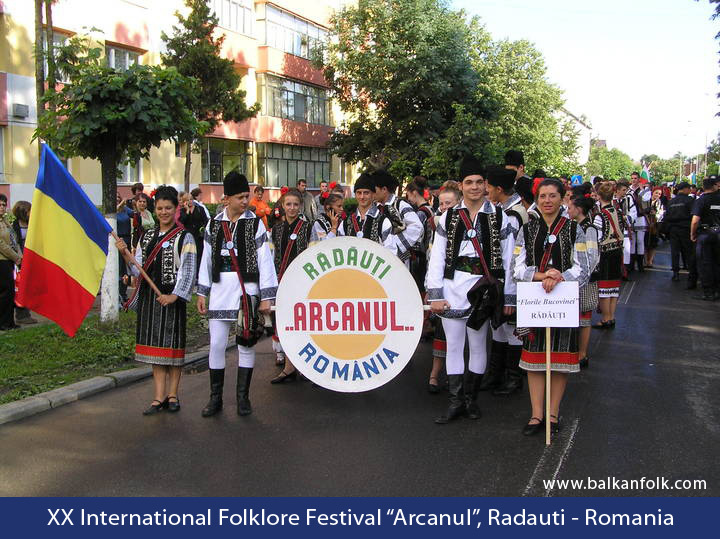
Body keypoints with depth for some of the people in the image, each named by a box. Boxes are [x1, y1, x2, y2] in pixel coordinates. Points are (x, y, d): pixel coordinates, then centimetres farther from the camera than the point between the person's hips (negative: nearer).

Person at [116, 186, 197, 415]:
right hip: (149, 297, 5)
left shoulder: (184, 237, -3)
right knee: (154, 345, 5)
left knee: (172, 344, 0)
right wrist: (125, 254, -7)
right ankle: (159, 397, 10)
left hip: (172, 297, -5)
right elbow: (138, 270, 10)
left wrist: (174, 296, -19)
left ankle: (172, 395, 11)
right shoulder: (147, 236, 13)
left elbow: (188, 271, -9)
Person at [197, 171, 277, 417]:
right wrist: (202, 293, 10)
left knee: (246, 343, 4)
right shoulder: (213, 224, 6)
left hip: (247, 290, -2)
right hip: (220, 289, 2)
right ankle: (216, 397, 13)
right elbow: (206, 259, 12)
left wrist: (266, 296, -8)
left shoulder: (255, 223, -2)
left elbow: (265, 261, -4)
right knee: (216, 343, 2)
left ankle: (243, 397, 16)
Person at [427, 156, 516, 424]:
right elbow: (437, 258, 3)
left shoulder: (499, 217, 2)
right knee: (453, 345, 5)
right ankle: (456, 402, 14)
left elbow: (508, 259, 3)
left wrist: (508, 297, 1)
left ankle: (471, 398, 22)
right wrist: (435, 295, -3)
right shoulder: (448, 217, 5)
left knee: (478, 345, 8)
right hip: (453, 287, 1)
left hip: (483, 289, -1)